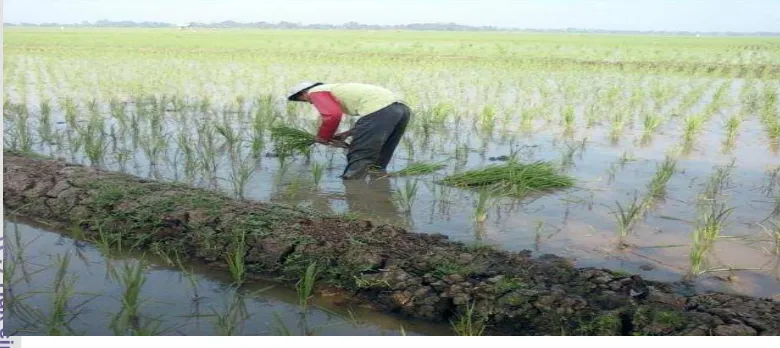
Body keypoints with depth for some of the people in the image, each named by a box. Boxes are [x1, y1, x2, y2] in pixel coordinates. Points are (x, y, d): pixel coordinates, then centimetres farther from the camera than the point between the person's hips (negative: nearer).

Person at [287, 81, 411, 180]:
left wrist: (322, 137, 7)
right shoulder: (340, 89, 35)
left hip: (379, 110, -9)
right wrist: (348, 134, 29)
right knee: (378, 163, 19)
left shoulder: (316, 92, 9)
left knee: (358, 159, -2)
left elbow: (332, 115, -10)